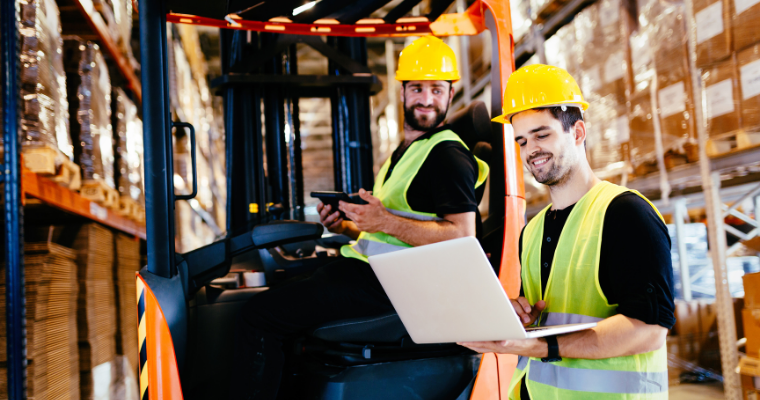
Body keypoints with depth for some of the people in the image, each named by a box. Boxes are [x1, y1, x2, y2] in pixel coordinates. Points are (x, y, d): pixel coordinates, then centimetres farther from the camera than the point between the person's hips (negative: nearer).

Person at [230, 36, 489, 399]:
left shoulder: (449, 155, -10)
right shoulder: (406, 151, 21)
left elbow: (462, 236, -20)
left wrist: (385, 222, -25)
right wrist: (346, 227, 7)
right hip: (371, 269, 10)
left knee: (259, 316, -15)